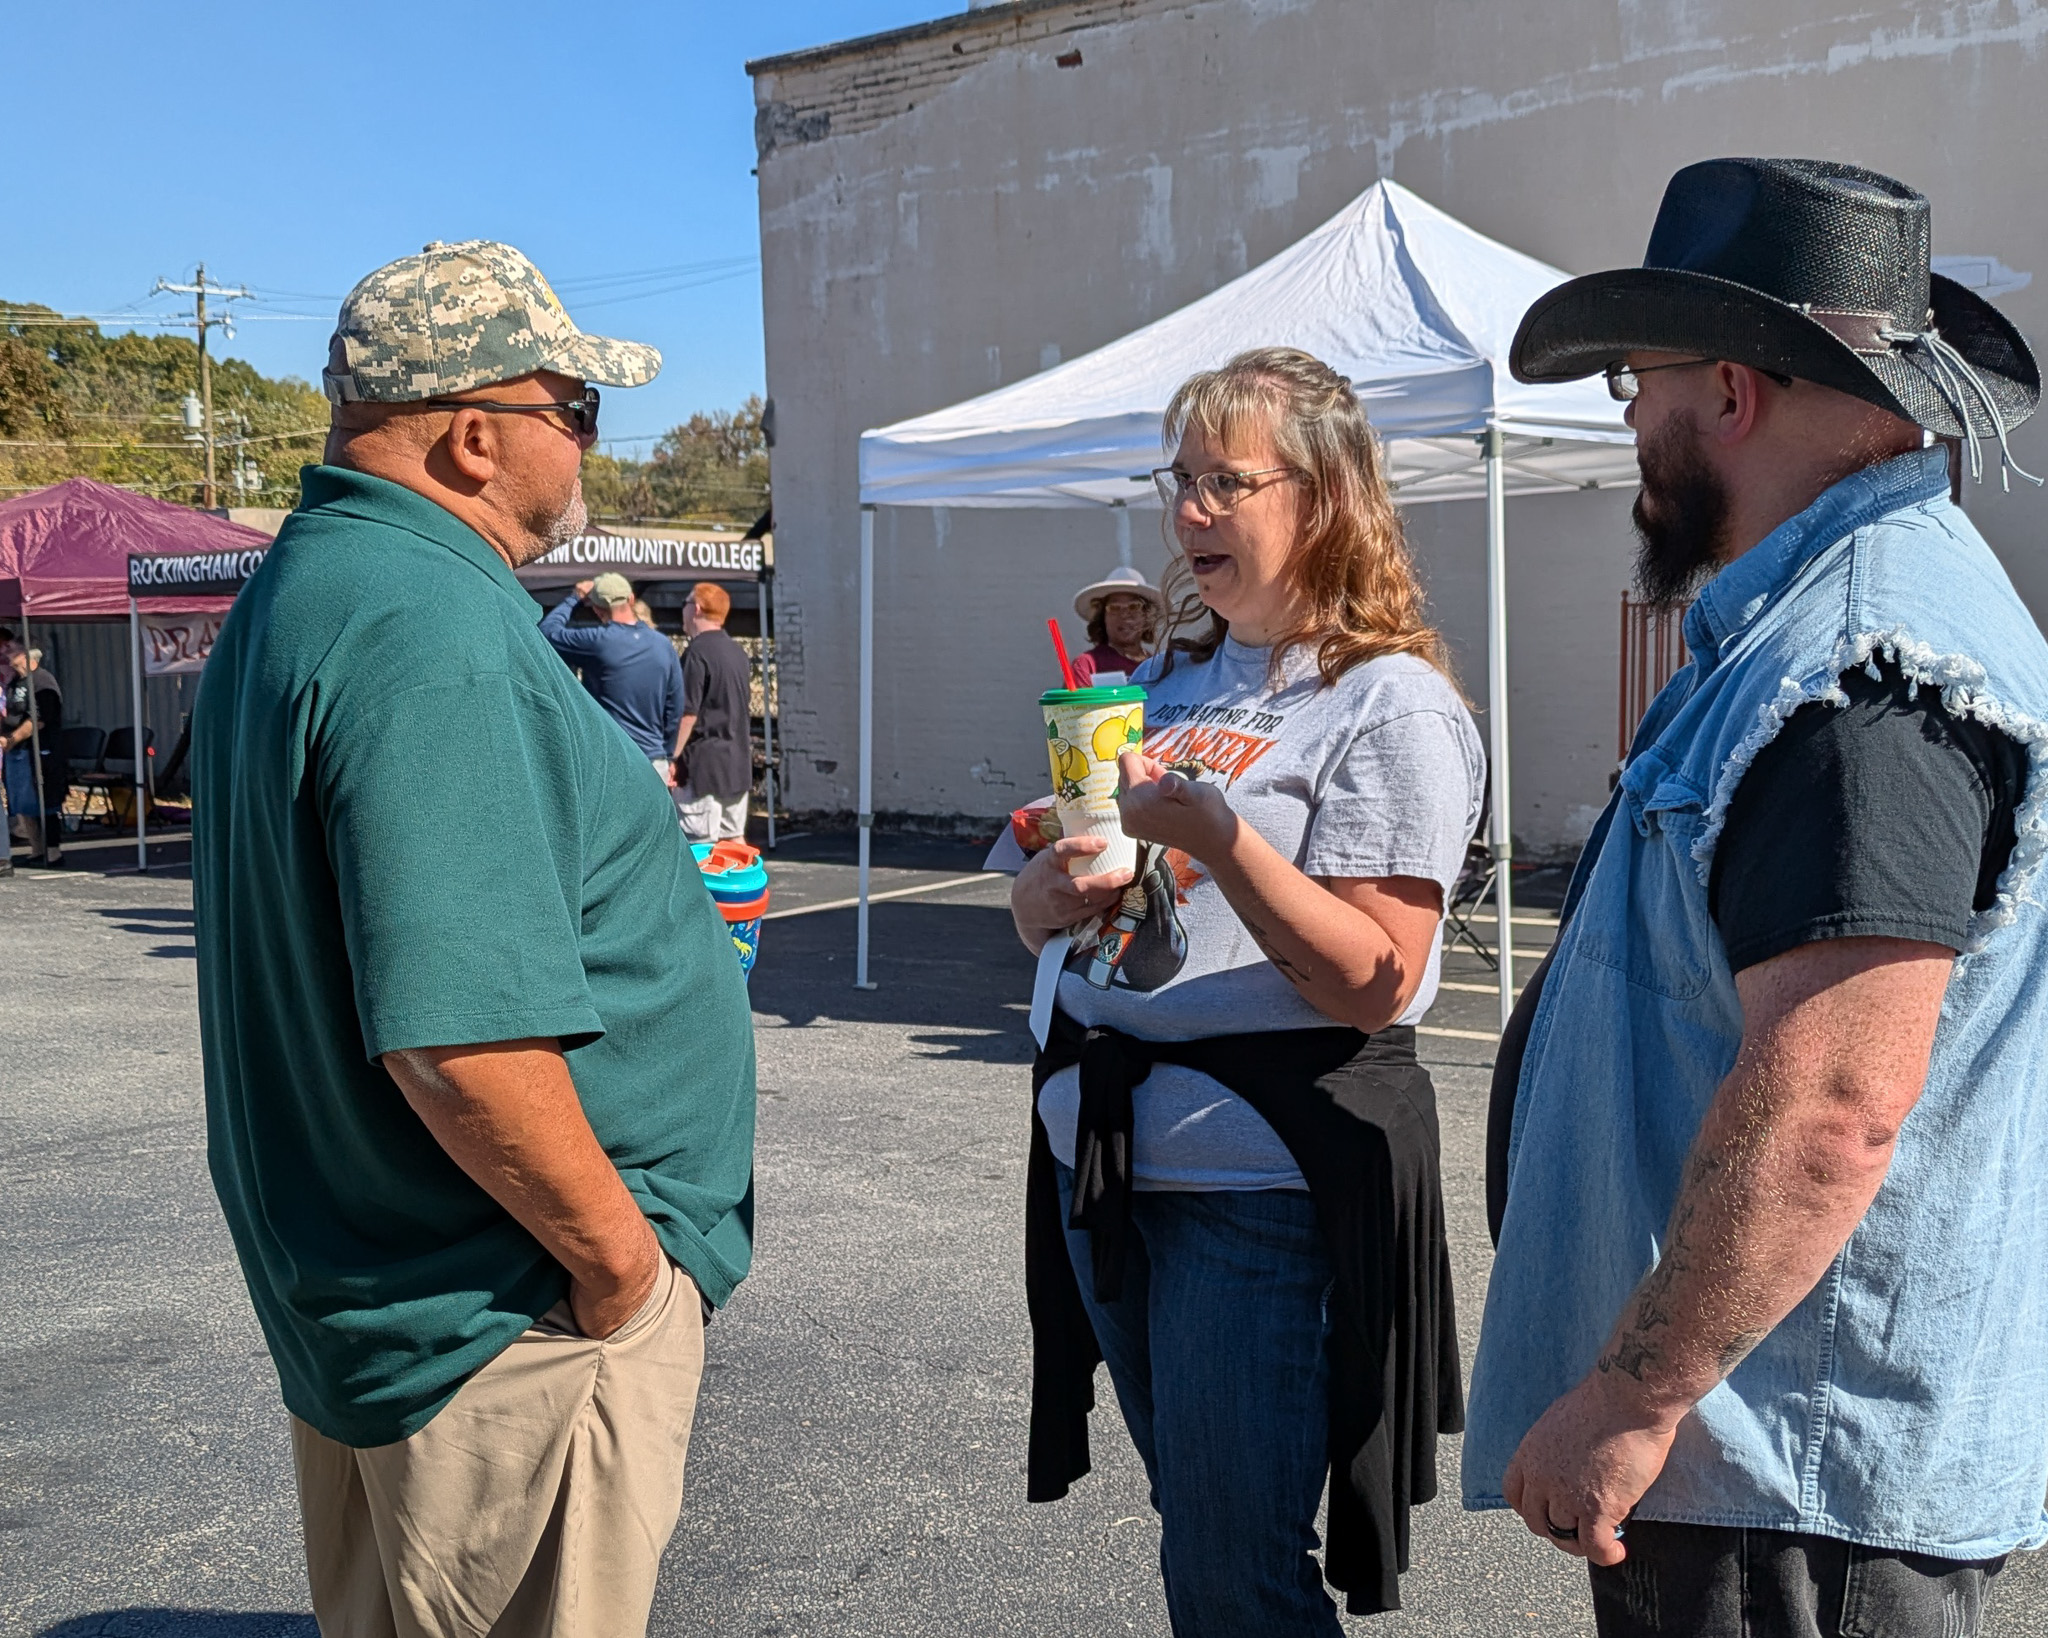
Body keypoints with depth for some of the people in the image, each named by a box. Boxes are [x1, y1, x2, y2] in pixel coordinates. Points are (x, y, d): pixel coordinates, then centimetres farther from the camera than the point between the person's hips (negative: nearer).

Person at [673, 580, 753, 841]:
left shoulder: (698, 652, -12)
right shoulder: (738, 652, 15)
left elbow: (687, 712, -17)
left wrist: (671, 758, -13)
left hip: (705, 762, -9)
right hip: (738, 761, 9)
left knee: (700, 848, -8)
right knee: (734, 837, 12)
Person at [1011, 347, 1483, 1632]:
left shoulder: (1391, 705, -9)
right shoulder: (1167, 688, 13)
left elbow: (1375, 983, -18)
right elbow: (1039, 913, 17)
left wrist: (1213, 832, -24)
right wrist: (1058, 891, -6)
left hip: (1266, 1186, -7)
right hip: (1104, 1160, 7)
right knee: (1192, 1534, 20)